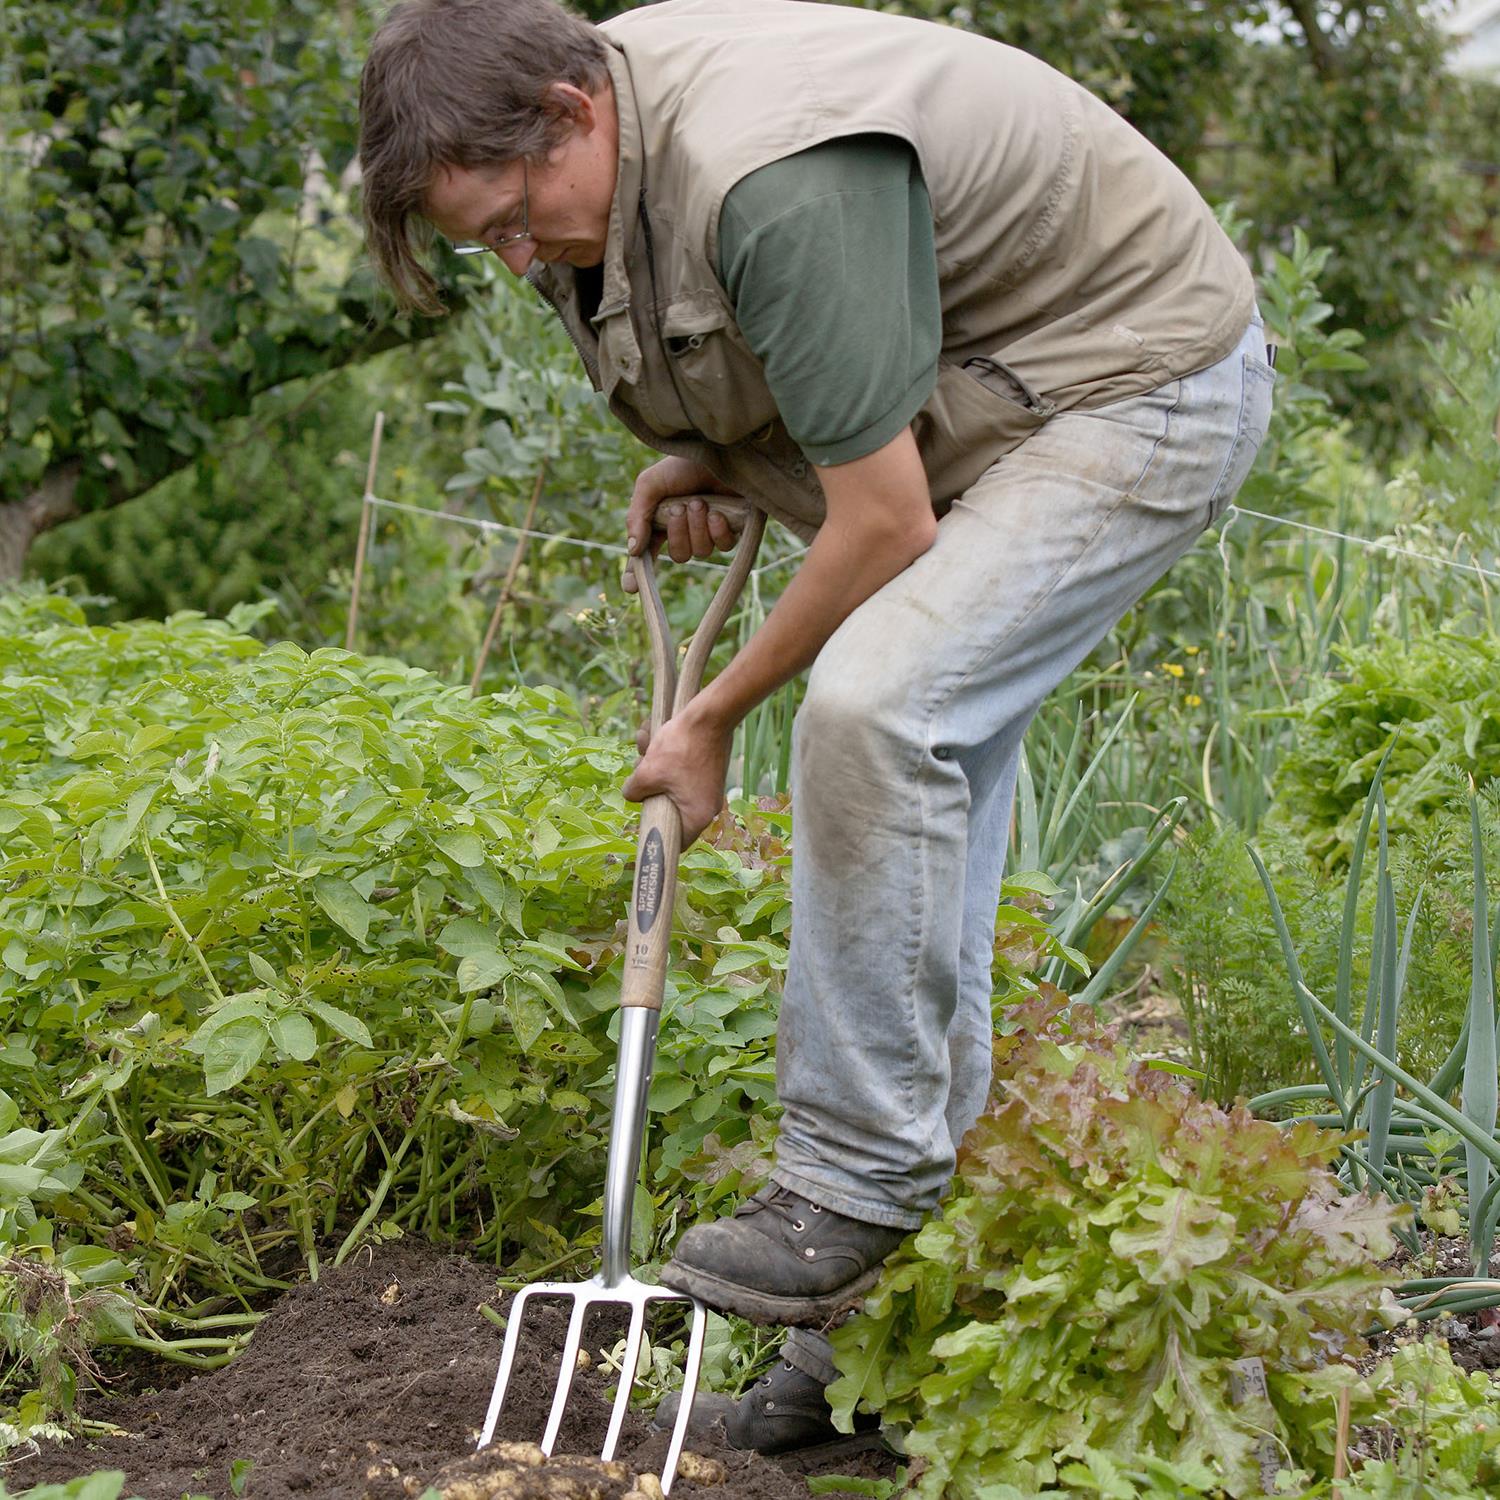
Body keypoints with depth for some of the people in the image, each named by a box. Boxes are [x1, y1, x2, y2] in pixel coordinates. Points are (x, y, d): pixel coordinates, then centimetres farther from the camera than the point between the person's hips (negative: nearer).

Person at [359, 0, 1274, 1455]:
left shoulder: (780, 180, -33)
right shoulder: (598, 125, -3)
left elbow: (884, 526, -28)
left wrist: (715, 718, -15)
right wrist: (702, 462, -1)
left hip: (1138, 391, -9)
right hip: (975, 407, 10)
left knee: (875, 706, -30)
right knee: (920, 820, 5)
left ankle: (858, 1181, -17)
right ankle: (878, 1338, 10)